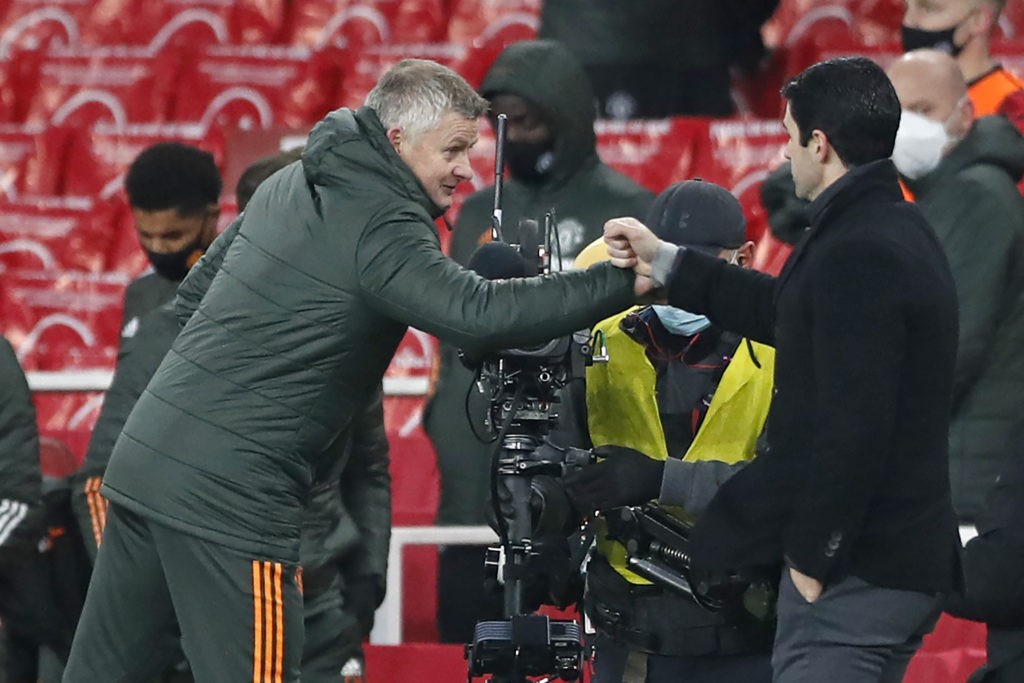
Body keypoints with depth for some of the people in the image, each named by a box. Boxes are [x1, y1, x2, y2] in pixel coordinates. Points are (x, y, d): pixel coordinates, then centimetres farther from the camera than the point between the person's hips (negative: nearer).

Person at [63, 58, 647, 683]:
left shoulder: (289, 186, 15)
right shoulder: (381, 226, -13)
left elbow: (193, 297, 24)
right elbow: (476, 315, -28)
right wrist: (626, 284, -26)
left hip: (146, 455, 9)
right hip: (229, 494, -9)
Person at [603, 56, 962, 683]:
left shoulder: (856, 255, -20)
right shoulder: (900, 230, 13)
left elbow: (853, 427, -24)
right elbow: (786, 312, 25)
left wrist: (813, 556, -18)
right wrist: (662, 262, 27)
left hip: (856, 568, -11)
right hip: (909, 553, 11)